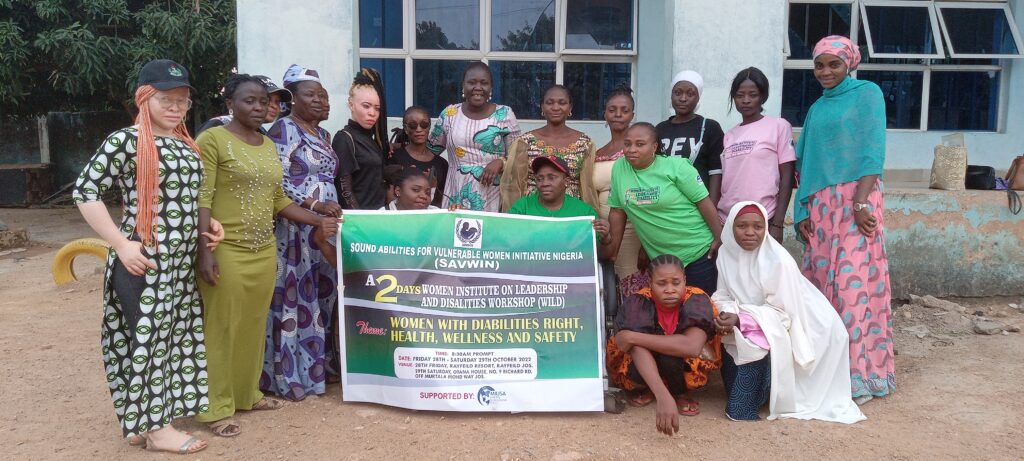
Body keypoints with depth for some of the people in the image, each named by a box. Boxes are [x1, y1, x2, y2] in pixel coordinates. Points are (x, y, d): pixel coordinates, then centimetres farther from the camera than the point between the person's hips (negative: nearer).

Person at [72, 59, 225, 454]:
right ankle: (154, 427, 11)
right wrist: (121, 244, -18)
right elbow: (85, 192, -13)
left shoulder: (187, 144, 12)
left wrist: (208, 223, 7)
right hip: (145, 261, -8)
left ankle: (141, 418, 26)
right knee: (148, 335, -1)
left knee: (176, 333, 12)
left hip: (182, 260, 8)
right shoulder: (126, 141, -11)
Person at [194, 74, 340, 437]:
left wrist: (317, 220, 8)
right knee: (222, 329, 2)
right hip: (226, 251, -6)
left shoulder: (269, 145, 13)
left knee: (254, 326, 14)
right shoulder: (213, 139, -7)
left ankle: (248, 393, 29)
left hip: (264, 251, 6)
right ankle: (217, 407, 13)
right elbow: (202, 199, -13)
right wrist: (204, 251, -19)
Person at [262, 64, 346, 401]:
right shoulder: (283, 129, -6)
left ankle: (316, 363, 21)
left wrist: (337, 206, 10)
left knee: (322, 295, 10)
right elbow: (278, 182, -14)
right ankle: (289, 375, 4)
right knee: (293, 297, -4)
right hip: (294, 228, -8)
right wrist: (314, 205, -20)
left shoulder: (323, 134, 18)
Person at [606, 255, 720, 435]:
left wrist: (632, 337, -40)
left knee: (670, 356, -33)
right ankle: (647, 390, 2)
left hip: (684, 368, -1)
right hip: (643, 370, 1)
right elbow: (639, 349, -39)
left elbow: (692, 347, -42)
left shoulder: (697, 301, -25)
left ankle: (680, 393, -2)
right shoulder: (638, 303, -25)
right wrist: (663, 397, -56)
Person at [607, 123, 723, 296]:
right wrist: (612, 253, 4)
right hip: (660, 259, 3)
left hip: (698, 253, -3)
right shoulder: (619, 168, -2)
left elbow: (704, 202, -9)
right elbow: (617, 211, 3)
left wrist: (720, 239, -10)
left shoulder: (676, 167, -12)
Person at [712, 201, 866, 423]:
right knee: (728, 342, -18)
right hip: (749, 329, 6)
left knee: (755, 348, -30)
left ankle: (743, 408, -14)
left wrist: (740, 320, -34)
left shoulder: (778, 261, -25)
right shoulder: (726, 253, -8)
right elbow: (723, 296, -4)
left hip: (782, 329, -6)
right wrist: (727, 315, -27)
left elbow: (782, 314, -24)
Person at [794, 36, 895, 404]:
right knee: (821, 282, 4)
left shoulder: (867, 93, 2)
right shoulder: (817, 108, 19)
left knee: (853, 282, -9)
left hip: (855, 199, -6)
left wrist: (861, 201, -17)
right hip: (821, 205, 6)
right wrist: (804, 210, 7)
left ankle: (859, 374, -3)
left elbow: (873, 152, -7)